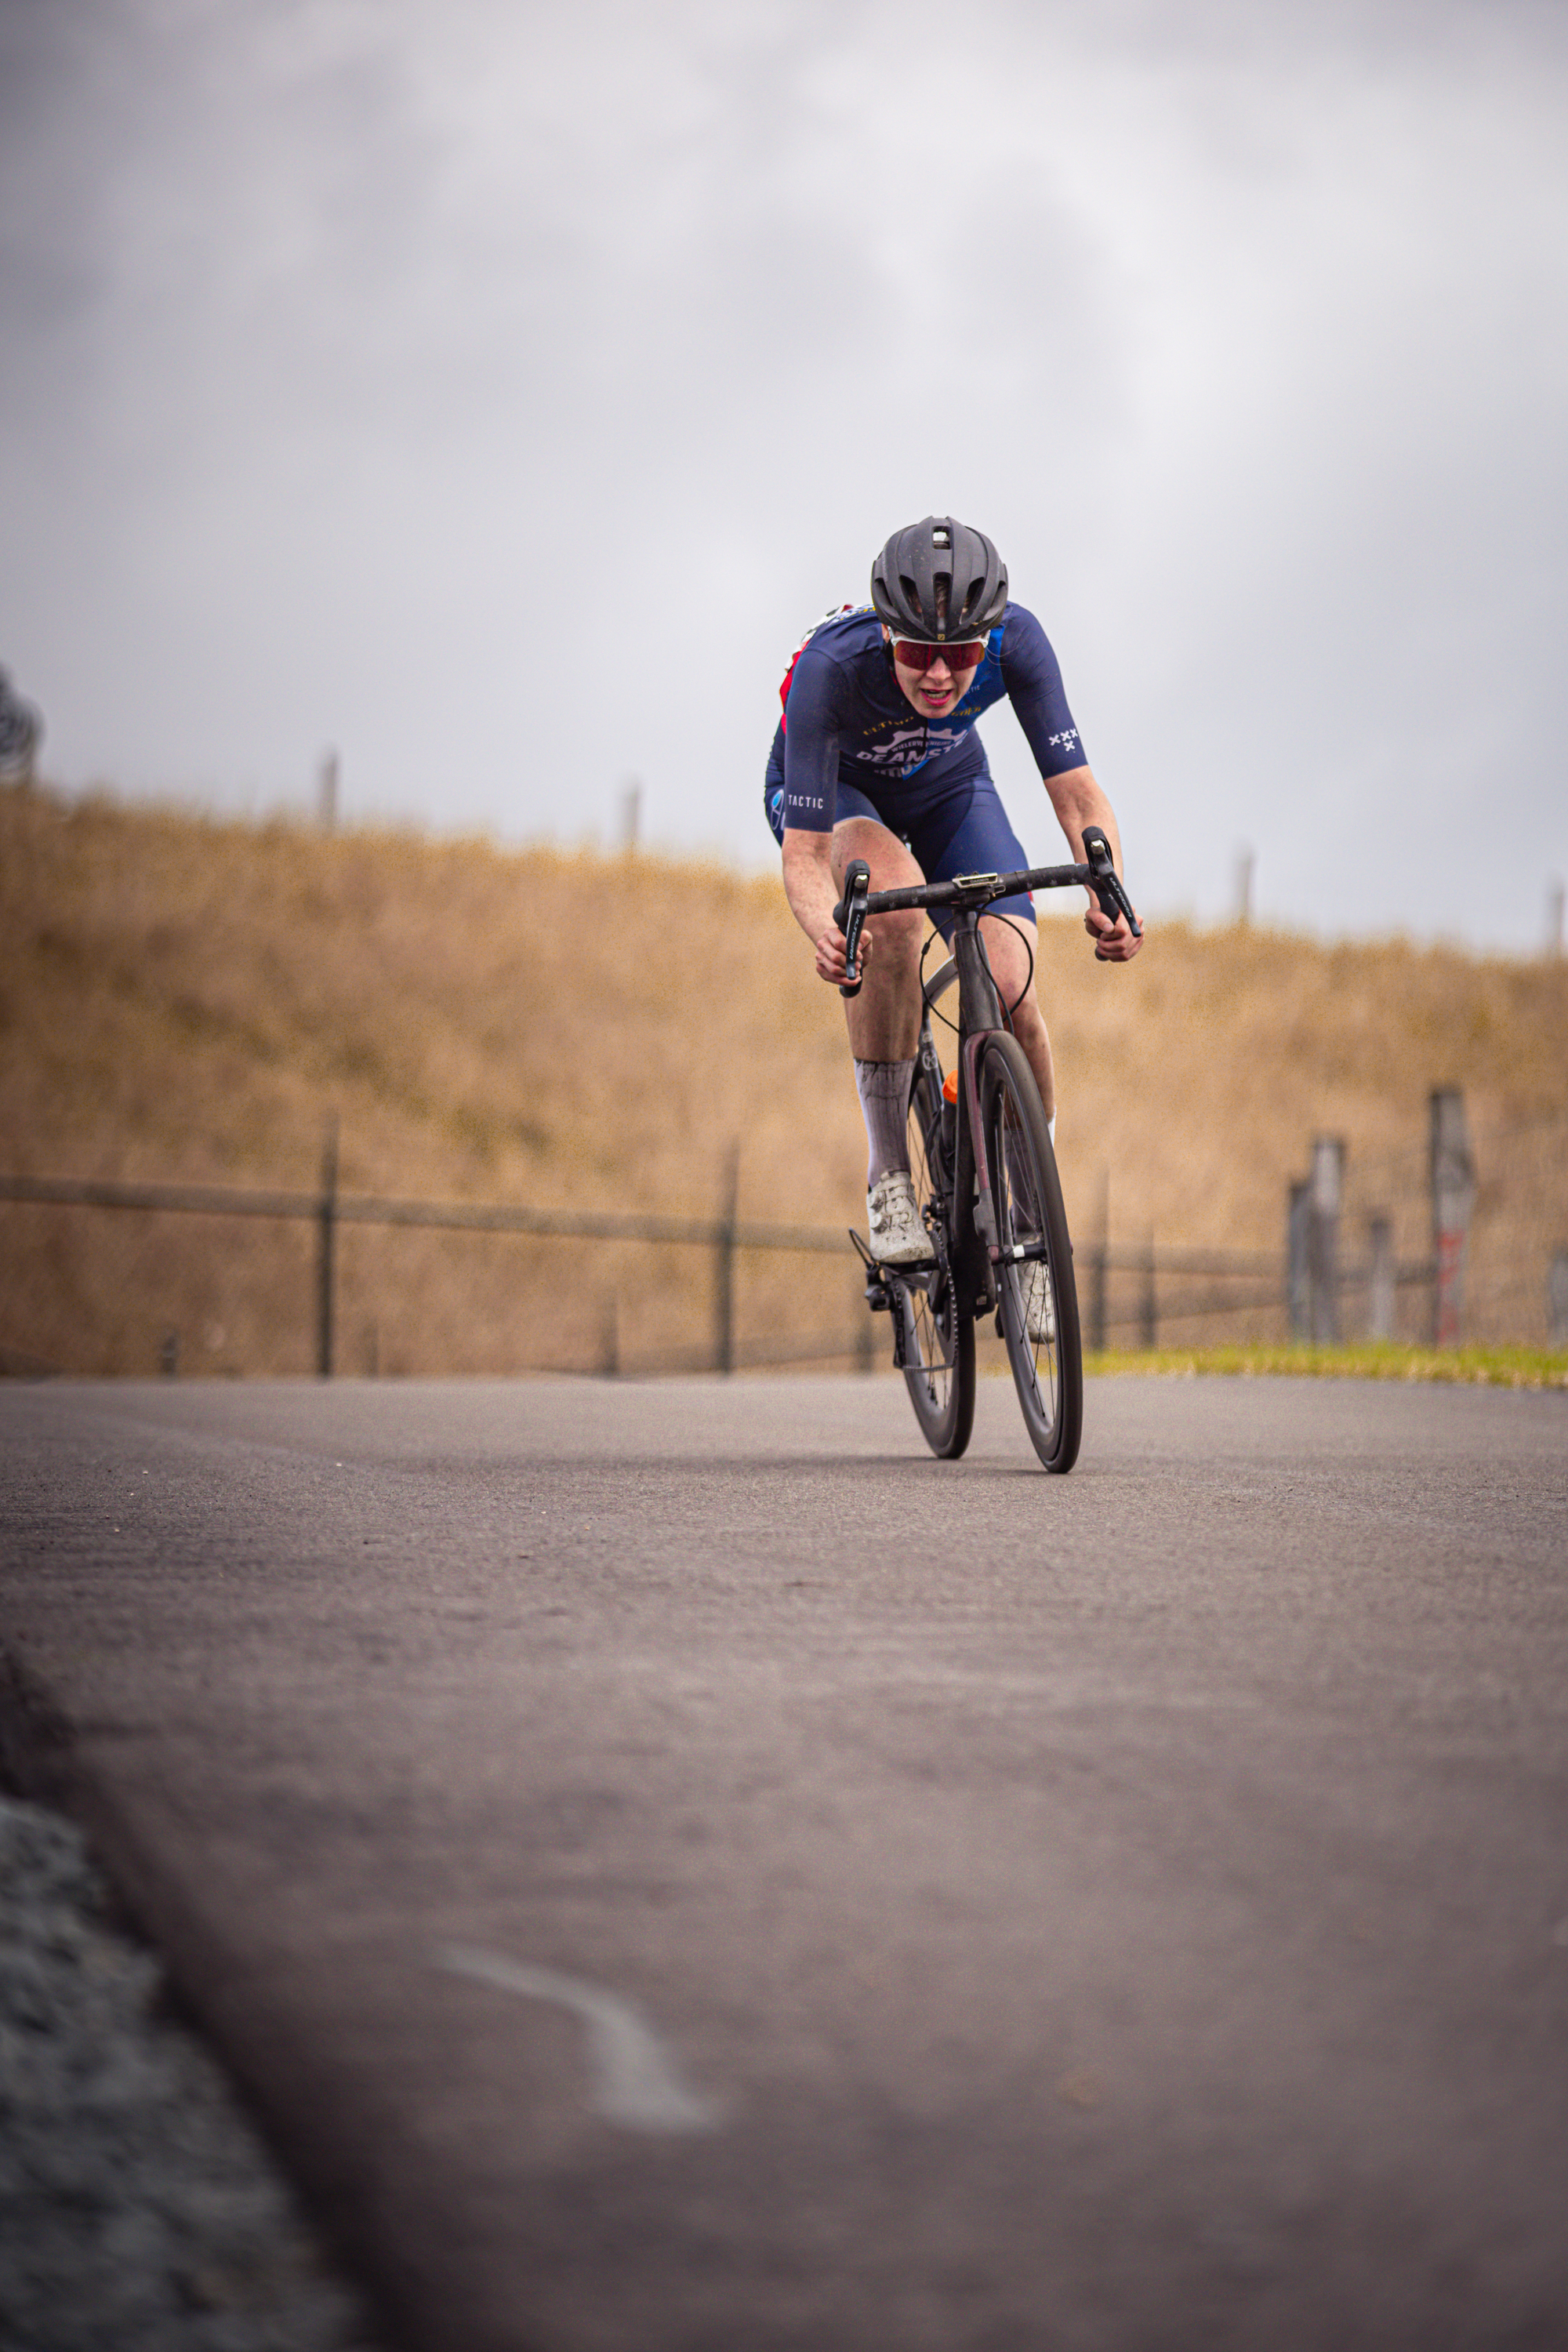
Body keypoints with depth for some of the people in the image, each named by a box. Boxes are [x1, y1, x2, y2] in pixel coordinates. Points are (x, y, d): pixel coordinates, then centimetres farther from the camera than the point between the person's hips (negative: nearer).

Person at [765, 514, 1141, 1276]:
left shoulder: (1015, 641, -33)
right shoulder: (833, 665, -39)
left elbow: (1076, 791, -32)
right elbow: (804, 852, -39)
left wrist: (1107, 892, -51)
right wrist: (824, 929, -60)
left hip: (948, 785, 2)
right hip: (830, 790, -2)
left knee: (1009, 988, -20)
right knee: (893, 906, -36)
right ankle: (889, 1173, -23)